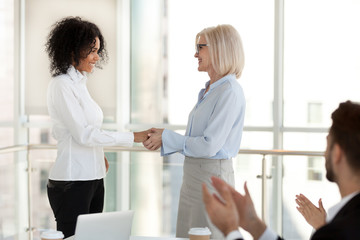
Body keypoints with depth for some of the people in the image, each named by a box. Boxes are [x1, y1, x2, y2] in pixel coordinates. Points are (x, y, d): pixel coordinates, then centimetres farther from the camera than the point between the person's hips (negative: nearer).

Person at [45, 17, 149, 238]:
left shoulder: (79, 83, 14)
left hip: (93, 178, 9)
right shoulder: (61, 85, -12)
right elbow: (83, 134, -17)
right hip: (72, 181, -9)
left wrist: (99, 152, 9)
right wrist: (133, 137, -16)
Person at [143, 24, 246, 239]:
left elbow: (209, 145, -21)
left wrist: (167, 138, -12)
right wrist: (161, 136, 4)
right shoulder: (209, 90, 14)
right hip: (194, 172, 9)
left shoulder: (230, 92, -16)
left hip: (212, 175, -9)